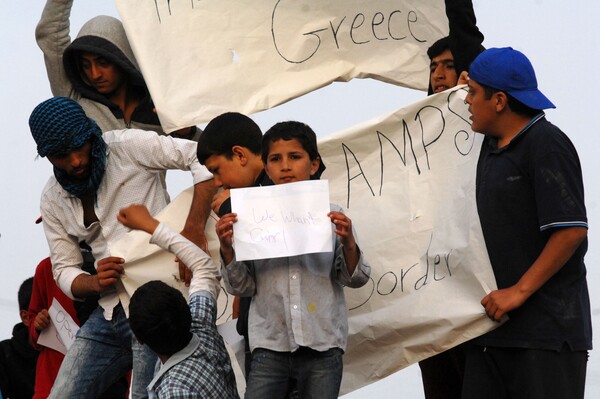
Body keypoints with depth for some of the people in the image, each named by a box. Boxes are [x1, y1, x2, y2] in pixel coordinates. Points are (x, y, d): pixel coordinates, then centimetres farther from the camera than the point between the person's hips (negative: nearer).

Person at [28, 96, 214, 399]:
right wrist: (95, 283, -12)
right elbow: (64, 271, 12)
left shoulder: (127, 147, -8)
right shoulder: (52, 199, 10)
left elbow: (202, 158, -15)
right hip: (110, 313, 7)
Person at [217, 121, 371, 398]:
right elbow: (241, 287, 7)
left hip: (323, 347, 0)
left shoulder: (331, 216, 4)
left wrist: (348, 244, -12)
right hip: (270, 346, 0)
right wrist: (227, 250, -9)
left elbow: (355, 279, 5)